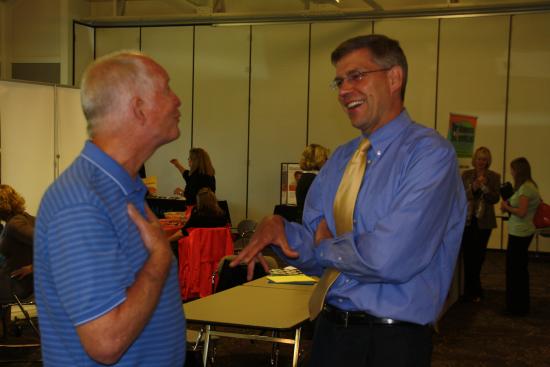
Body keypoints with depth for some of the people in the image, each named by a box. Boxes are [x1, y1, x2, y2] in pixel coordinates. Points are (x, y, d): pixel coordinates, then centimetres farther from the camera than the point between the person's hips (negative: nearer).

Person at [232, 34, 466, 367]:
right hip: (330, 330, 6)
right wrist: (277, 228, -13)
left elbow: (388, 259, -25)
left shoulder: (429, 153, -15)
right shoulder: (339, 160, 8)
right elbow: (316, 256, 7)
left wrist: (325, 247, -8)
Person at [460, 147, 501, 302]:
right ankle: (474, 291, 12)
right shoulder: (466, 175, 2)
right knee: (468, 256, 1)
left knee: (478, 256, 7)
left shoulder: (494, 176, 1)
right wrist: (473, 188, -19)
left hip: (484, 222, 0)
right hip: (467, 220, 0)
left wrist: (485, 187, -21)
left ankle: (471, 291, 22)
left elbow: (495, 199, -5)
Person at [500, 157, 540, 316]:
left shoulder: (526, 188, -18)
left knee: (515, 269, -2)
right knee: (520, 269, 18)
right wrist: (509, 206, 4)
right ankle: (521, 305, 28)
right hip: (521, 232, 10)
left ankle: (518, 307, 6)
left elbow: (521, 212, -21)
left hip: (520, 233, -10)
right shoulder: (527, 186, 13)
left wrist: (507, 207, -7)